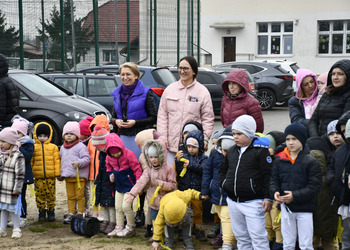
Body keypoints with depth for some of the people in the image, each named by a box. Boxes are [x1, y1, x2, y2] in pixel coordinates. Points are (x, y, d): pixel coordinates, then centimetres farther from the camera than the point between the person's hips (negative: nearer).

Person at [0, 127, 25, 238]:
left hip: (12, 188, -7)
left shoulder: (18, 156, -14)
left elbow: (20, 173, -15)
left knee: (13, 208, 1)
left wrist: (17, 188, -17)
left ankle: (16, 229, 14)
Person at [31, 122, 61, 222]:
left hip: (50, 176, 0)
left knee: (51, 194, 4)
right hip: (38, 176, 1)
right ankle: (41, 211, 15)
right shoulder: (34, 147, 5)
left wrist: (57, 173, 0)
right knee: (39, 194, 4)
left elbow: (57, 160, 5)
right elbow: (30, 161, 9)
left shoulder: (53, 147, 4)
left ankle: (51, 210, 17)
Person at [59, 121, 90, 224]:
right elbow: (62, 160, 24)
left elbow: (87, 158, -12)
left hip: (79, 176, -6)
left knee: (79, 196, 0)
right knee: (70, 196, 12)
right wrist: (61, 174, 23)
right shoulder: (63, 147, 15)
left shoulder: (80, 146, -8)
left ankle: (80, 214, 8)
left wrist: (79, 163, -28)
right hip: (68, 176, 6)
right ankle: (70, 214, 19)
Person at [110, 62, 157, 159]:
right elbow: (113, 116, 22)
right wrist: (116, 121, -1)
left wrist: (135, 122, -13)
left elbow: (153, 118, -3)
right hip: (123, 137, 4)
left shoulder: (145, 93, 0)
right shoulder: (118, 94, 15)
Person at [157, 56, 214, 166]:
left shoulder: (203, 91, 3)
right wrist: (163, 137, 2)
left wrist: (205, 138, -8)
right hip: (171, 142, 2)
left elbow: (208, 118, 3)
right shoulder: (170, 89, 11)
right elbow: (162, 115, 10)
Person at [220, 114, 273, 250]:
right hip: (233, 202, 7)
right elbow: (224, 169, 27)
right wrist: (224, 184, 13)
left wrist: (268, 198, -14)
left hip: (252, 202, -7)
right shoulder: (231, 151, 11)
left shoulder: (260, 150, -9)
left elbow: (268, 175, -11)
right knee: (240, 235, 15)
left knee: (257, 236, -5)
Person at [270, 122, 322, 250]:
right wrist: (275, 192, -11)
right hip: (286, 207, 4)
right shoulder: (279, 160, 4)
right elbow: (274, 179, 10)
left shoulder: (311, 161, -8)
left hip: (304, 208, -4)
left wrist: (295, 196, -19)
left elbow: (314, 187, -10)